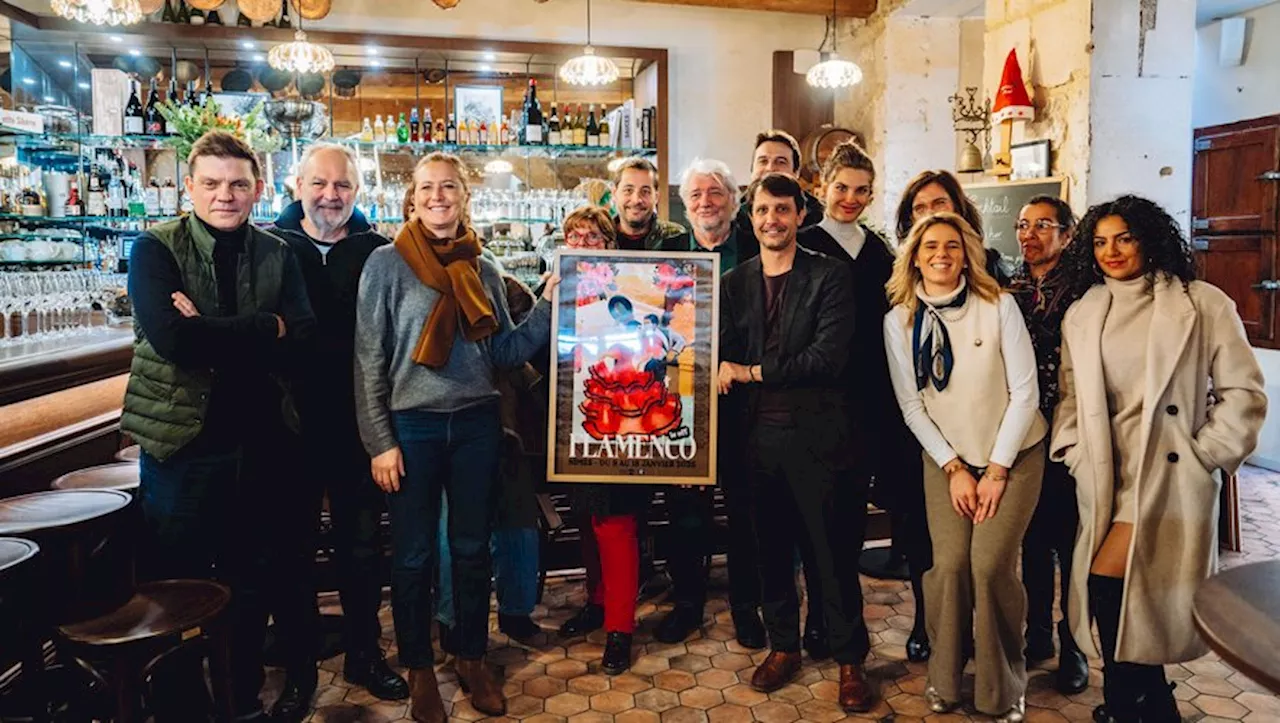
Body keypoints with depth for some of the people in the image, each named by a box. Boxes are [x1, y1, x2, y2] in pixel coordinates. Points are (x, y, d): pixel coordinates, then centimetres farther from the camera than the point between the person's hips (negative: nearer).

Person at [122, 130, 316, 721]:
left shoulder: (277, 256, 5)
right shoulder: (155, 250, -5)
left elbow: (302, 338, -11)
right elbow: (170, 338, -21)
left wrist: (210, 335, -18)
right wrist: (261, 330, -15)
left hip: (257, 443, 3)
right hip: (181, 441, -3)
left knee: (250, 582, 16)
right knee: (176, 585, 9)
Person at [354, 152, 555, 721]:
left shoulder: (483, 269, 7)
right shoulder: (387, 263, -4)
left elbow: (504, 352, 5)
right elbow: (368, 360, -6)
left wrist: (547, 308, -7)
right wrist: (380, 441, -10)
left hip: (477, 423, 3)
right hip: (412, 425, -3)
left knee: (472, 549, 12)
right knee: (413, 555, 8)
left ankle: (472, 660, 29)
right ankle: (419, 671, 26)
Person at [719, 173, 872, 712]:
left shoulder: (831, 277, -3)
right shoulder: (734, 283, 9)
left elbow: (828, 357, -14)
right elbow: (723, 364, 5)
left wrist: (752, 372, -12)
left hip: (815, 435, -3)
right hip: (756, 436, 3)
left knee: (831, 551, 6)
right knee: (771, 547, 14)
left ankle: (850, 660, 22)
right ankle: (783, 646, 32)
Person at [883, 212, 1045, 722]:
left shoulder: (999, 306, -11)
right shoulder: (899, 319, -5)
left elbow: (1024, 391, -10)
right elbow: (911, 405, -2)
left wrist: (997, 470, -11)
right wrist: (954, 469, -6)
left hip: (1013, 455, -1)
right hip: (946, 458, 2)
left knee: (990, 564, -14)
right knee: (949, 565, -11)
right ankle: (943, 679, 13)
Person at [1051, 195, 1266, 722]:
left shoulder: (1201, 304, -2)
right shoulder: (1081, 314, 12)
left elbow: (1243, 393, -2)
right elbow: (1071, 396, 14)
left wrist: (1202, 456, -7)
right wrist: (1075, 453, 3)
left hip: (1170, 475, -4)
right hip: (1106, 475, 5)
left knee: (1109, 581, -13)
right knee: (1121, 599, 6)